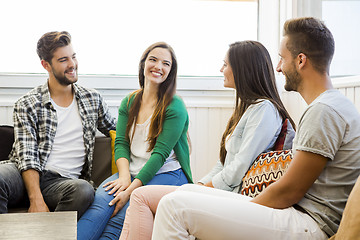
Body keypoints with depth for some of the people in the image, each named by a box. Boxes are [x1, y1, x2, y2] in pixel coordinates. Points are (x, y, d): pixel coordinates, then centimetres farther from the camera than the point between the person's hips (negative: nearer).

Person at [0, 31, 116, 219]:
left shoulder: (93, 99, 16)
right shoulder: (27, 104, 5)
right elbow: (27, 157, -4)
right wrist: (36, 200, -20)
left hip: (63, 180, 2)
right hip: (27, 176, -1)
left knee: (84, 190, -35)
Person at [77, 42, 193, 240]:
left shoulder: (175, 107, -6)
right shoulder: (129, 102, 12)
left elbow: (160, 153, -13)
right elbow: (121, 143, 5)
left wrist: (131, 189, -22)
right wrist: (124, 175, -15)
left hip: (167, 173, -4)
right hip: (132, 172, 4)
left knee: (123, 214, -29)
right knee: (100, 202, -26)